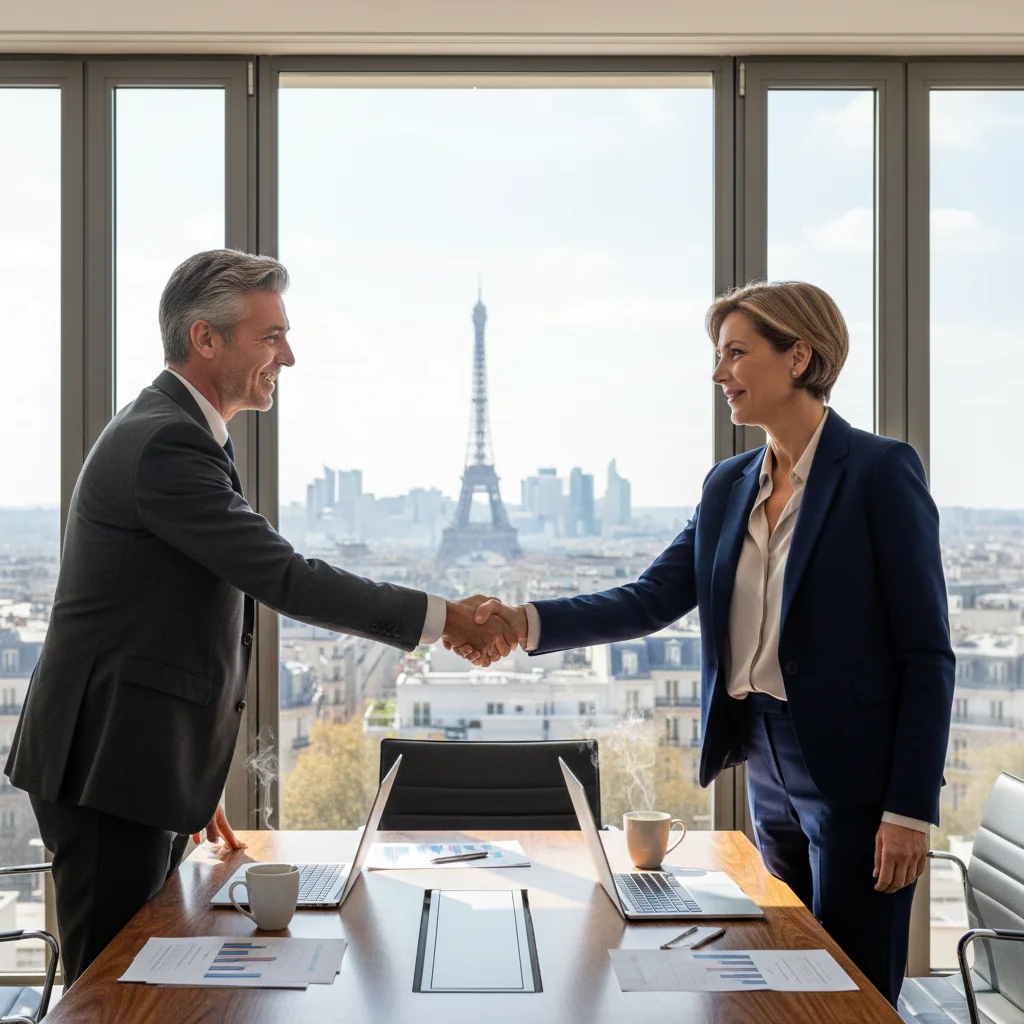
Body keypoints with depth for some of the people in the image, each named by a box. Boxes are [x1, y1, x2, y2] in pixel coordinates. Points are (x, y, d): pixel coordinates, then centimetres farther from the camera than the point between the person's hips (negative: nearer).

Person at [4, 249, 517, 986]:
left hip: (145, 768, 10)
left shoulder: (176, 434, 15)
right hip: (110, 768, -10)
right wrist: (440, 618, -17)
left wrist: (194, 783, 20)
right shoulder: (166, 445, -18)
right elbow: (286, 579, -23)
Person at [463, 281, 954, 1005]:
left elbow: (927, 653, -11)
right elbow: (653, 599, 3)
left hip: (856, 774, -6)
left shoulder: (880, 471, -9)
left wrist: (911, 809, -14)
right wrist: (528, 622, -12)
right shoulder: (729, 486, 10)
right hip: (769, 768, 6)